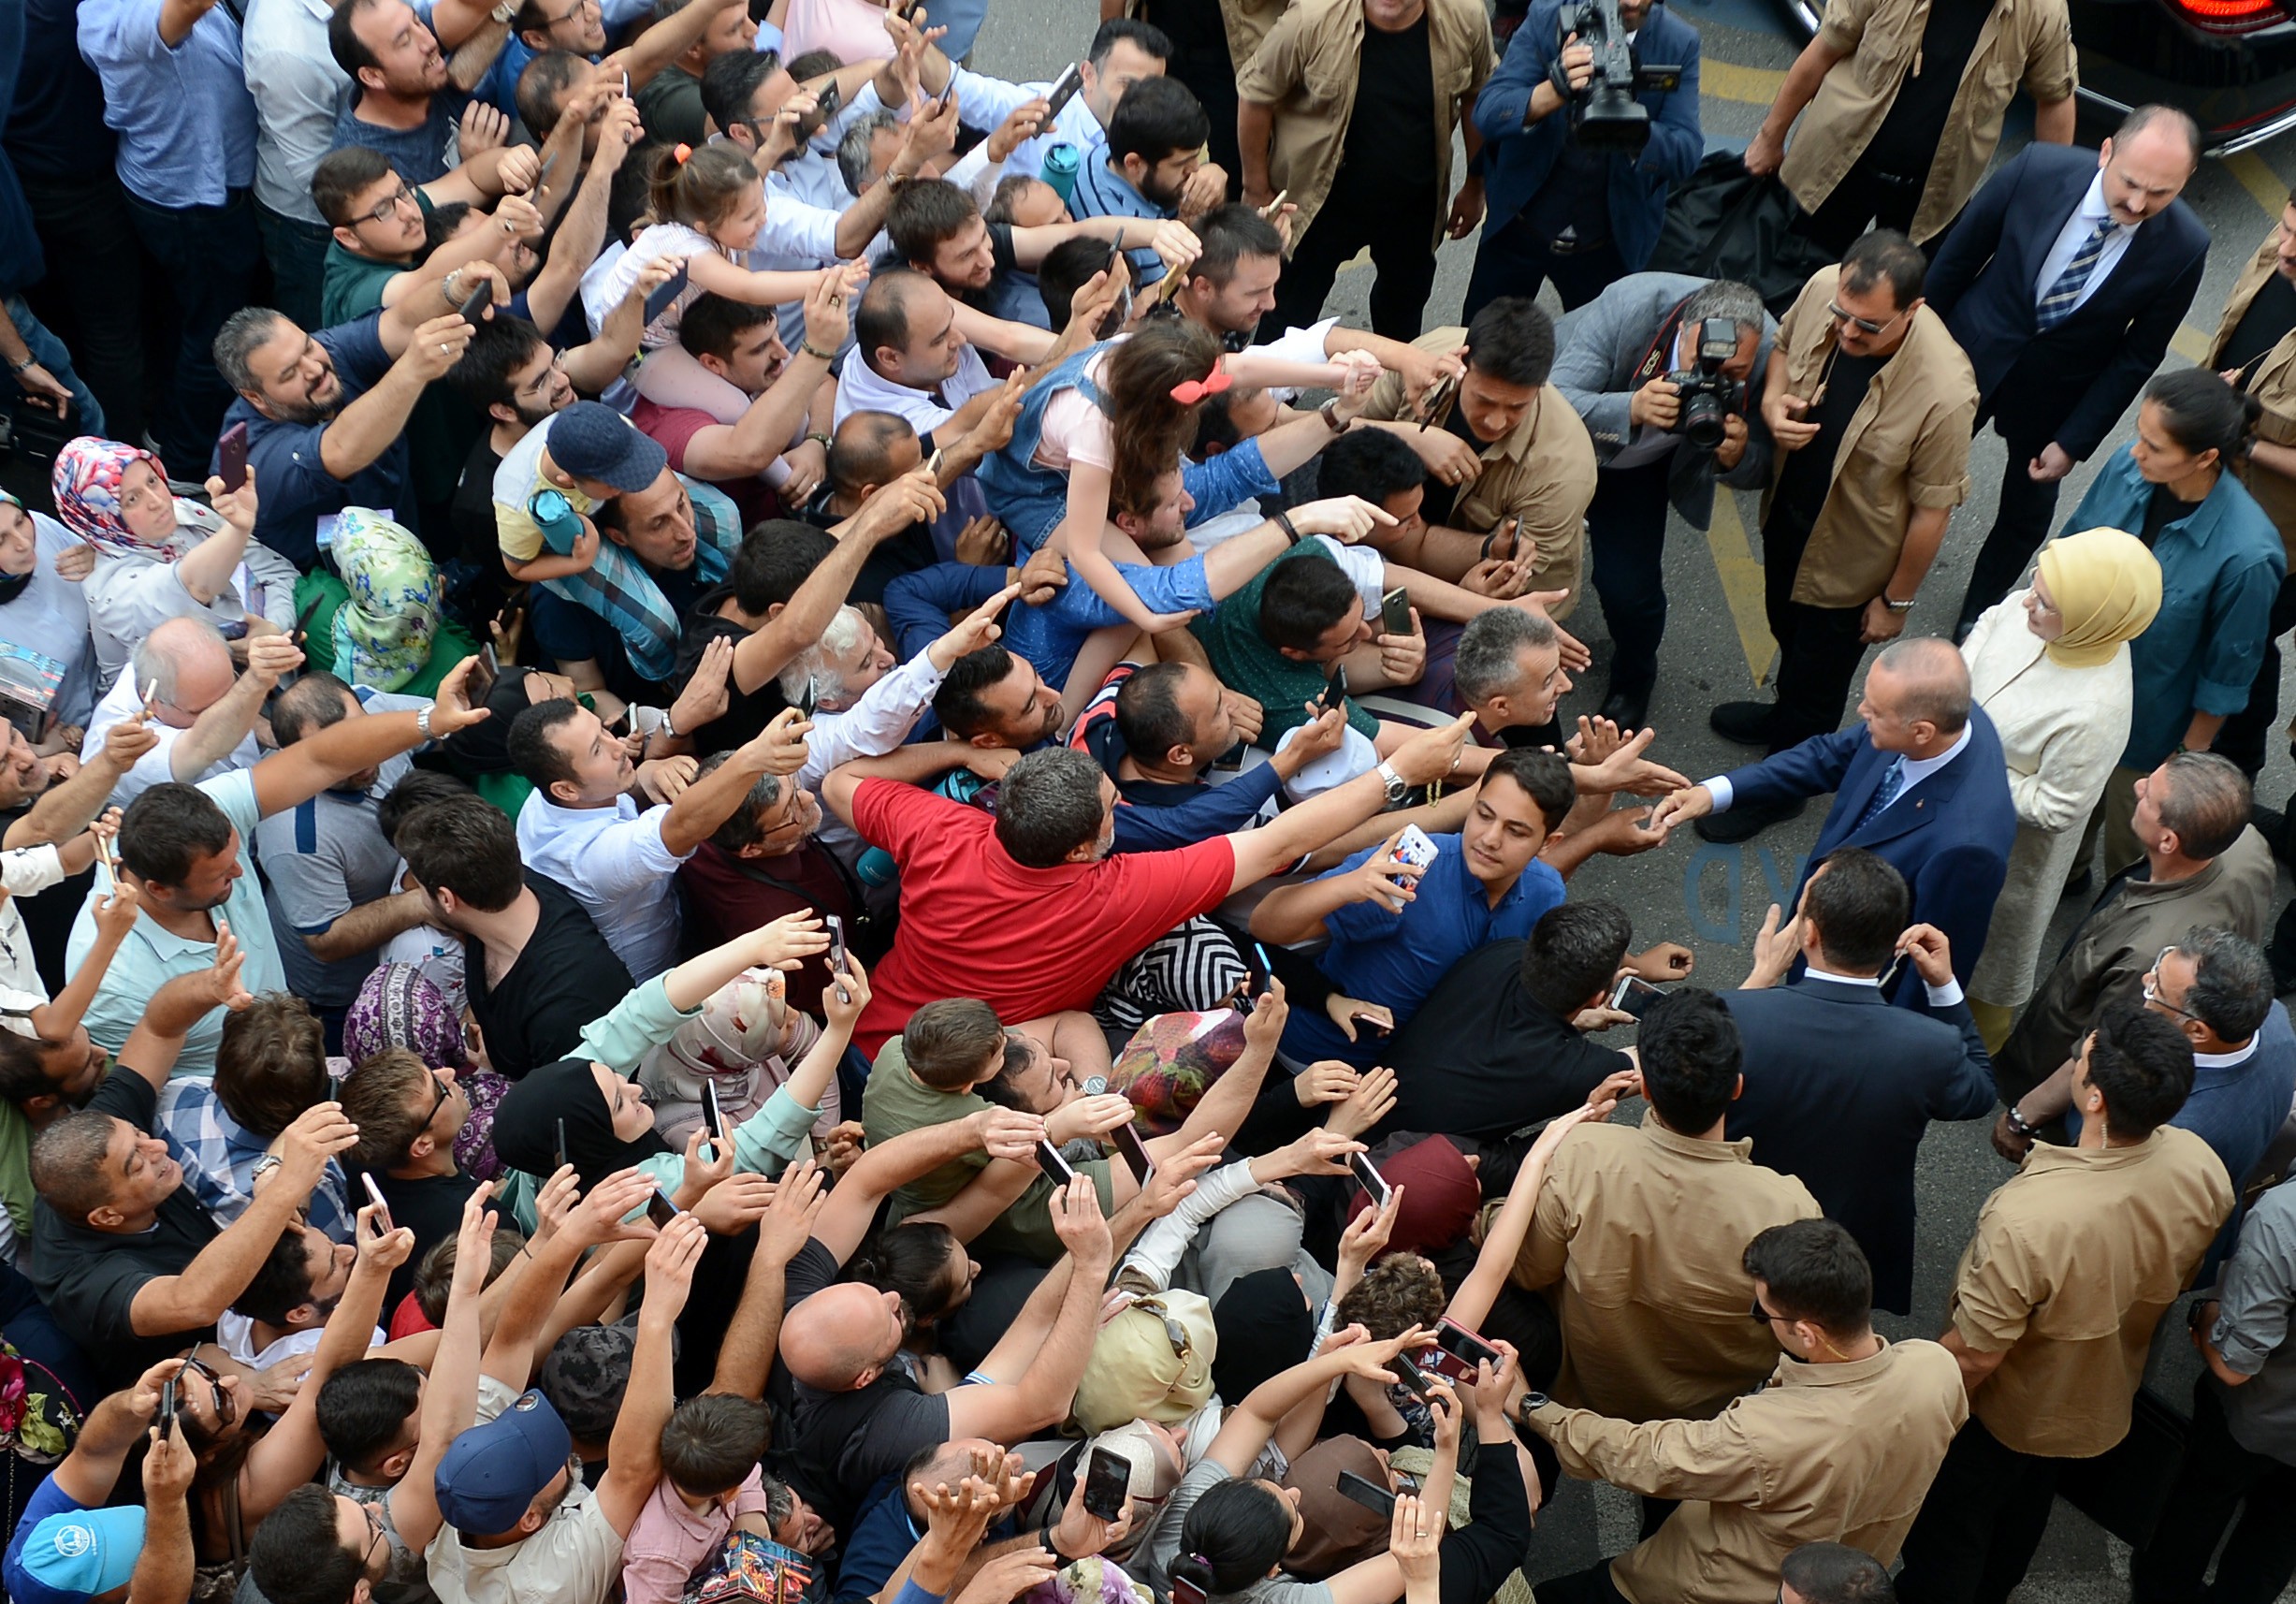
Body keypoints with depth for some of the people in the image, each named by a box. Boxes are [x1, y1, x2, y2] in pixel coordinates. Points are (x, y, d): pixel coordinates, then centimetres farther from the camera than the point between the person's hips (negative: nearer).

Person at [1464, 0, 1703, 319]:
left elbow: (1687, 154, -19)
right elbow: (1487, 115, -25)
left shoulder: (1679, 42, -13)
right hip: (1519, 227, 0)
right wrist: (1556, 91, -45)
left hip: (1608, 241, 0)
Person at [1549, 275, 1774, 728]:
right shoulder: (1629, 303, -40)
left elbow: (1763, 468, -18)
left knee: (1630, 590, -7)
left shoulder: (1771, 353, -31)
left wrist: (1736, 458, -43)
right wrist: (1631, 409, -56)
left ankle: (1631, 682, 28)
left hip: (1640, 468, 1)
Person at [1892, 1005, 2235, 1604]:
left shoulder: (2027, 1217, -46)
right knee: (2026, 1510, 35)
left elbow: (1976, 1355, -31)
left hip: (2004, 1414, -6)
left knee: (1949, 1531, 24)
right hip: (2103, 1400, 6)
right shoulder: (2202, 1167, -26)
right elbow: (2178, 1278, -4)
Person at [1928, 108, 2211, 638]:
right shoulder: (2037, 169, -27)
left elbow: (2138, 355, -12)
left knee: (2027, 513, 17)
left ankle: (1977, 618, 43)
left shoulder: (2184, 247, -26)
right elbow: (1957, 257, -11)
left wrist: (2074, 442, -10)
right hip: (1972, 352, 0)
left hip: (2055, 390, 0)